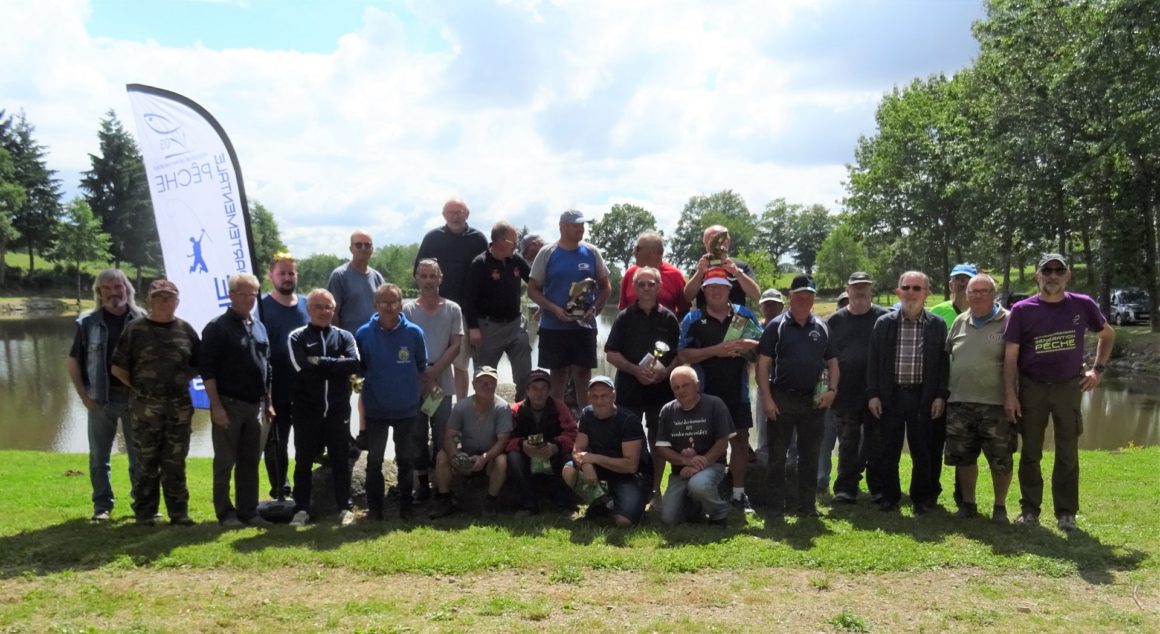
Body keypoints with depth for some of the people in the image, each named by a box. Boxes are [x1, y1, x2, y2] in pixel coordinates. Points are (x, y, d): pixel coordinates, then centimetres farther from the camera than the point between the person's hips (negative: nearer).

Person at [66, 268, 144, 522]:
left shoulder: (141, 321, 1)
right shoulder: (88, 322, 2)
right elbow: (73, 362, 6)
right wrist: (84, 396, -3)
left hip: (135, 398, 0)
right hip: (101, 398, 1)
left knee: (139, 455, 8)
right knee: (99, 457, 8)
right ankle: (102, 505, 20)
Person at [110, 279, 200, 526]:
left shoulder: (185, 329, 7)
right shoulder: (135, 329, 0)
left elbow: (198, 365, 15)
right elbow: (117, 368, 1)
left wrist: (183, 380, 3)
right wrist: (137, 387, -2)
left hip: (179, 406, 2)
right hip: (146, 406, -2)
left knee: (175, 462, 8)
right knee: (146, 462, 4)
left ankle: (179, 512, 14)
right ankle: (144, 514, 13)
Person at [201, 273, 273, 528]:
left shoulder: (259, 327, 14)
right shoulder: (217, 327, -6)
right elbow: (208, 370, -11)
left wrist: (268, 401, 15)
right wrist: (216, 405, -16)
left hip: (255, 405, 6)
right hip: (228, 404, -6)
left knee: (250, 461, 10)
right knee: (225, 462, 2)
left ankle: (248, 511, 18)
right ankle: (225, 513, 10)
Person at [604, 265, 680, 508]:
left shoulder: (669, 318, 5)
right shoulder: (624, 317, 4)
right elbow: (611, 354, -1)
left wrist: (666, 371, -13)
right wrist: (636, 370, -14)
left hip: (661, 388, 1)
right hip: (629, 388, 0)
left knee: (658, 440, 7)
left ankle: (655, 490, 17)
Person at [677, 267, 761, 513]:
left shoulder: (744, 315, 6)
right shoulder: (693, 319, -1)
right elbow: (683, 356, -8)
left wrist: (749, 345, -14)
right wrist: (716, 350, -18)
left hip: (737, 392, 3)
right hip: (704, 393, -2)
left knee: (740, 440, 8)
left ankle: (739, 493, 20)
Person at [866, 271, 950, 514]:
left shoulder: (937, 325, 2)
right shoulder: (884, 323, 3)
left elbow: (943, 362, 3)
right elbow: (873, 360, 3)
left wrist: (940, 395, -3)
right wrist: (873, 394, -2)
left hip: (923, 396, 0)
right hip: (891, 395, 1)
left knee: (922, 451, 6)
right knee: (889, 450, 6)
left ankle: (922, 498, 20)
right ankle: (889, 497, 19)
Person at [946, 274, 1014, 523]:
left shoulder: (1008, 321, -4)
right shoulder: (959, 322, 11)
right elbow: (945, 353, 17)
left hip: (995, 403, -4)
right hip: (959, 403, 4)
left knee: (1000, 459, 3)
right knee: (962, 456, 11)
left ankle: (1000, 506, 20)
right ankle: (967, 503, 26)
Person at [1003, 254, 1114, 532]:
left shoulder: (1083, 305, 0)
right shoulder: (1022, 310, -5)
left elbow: (1107, 334, 17)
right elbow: (1010, 355, -5)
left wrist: (1097, 369, 6)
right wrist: (1009, 394, -10)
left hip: (1070, 387, 1)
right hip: (1032, 388, -1)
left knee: (1068, 454, 6)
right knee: (1030, 452, 6)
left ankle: (1066, 513, 16)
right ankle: (1029, 509, 17)